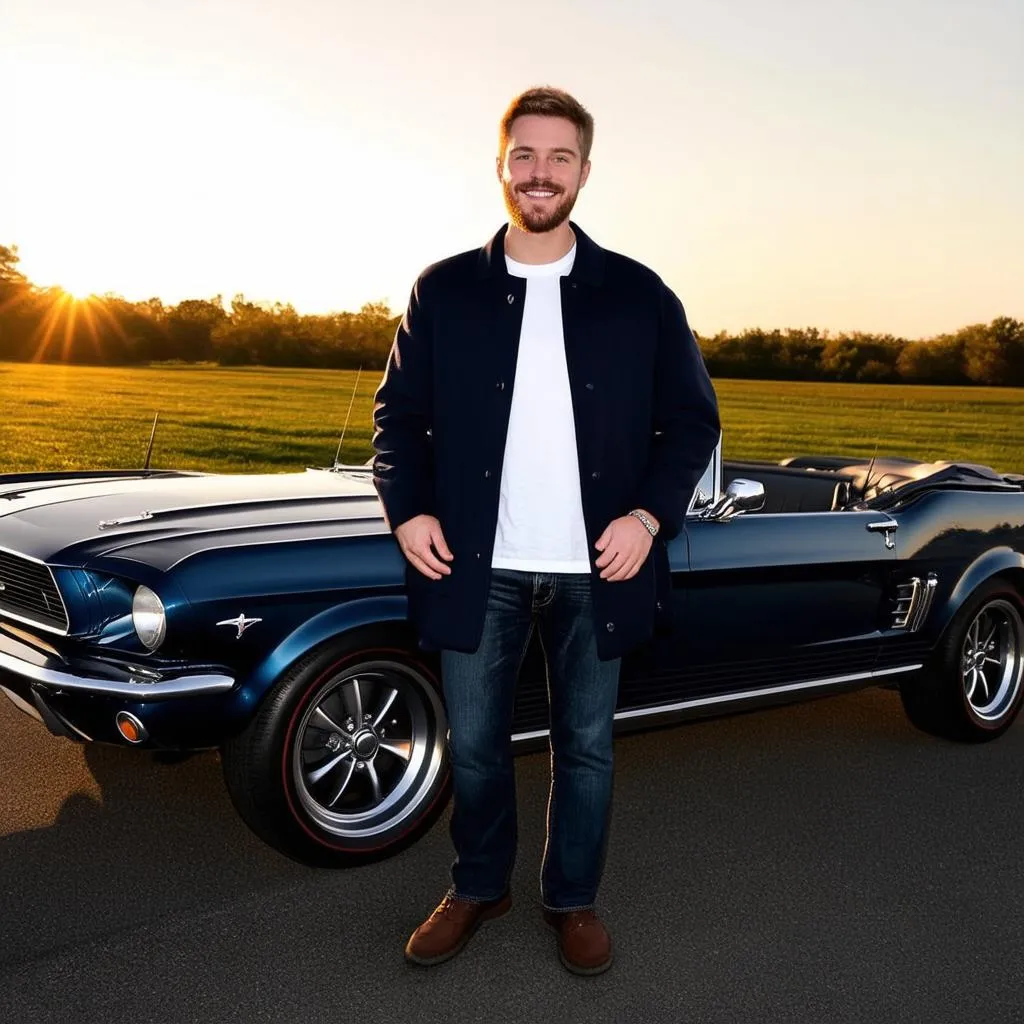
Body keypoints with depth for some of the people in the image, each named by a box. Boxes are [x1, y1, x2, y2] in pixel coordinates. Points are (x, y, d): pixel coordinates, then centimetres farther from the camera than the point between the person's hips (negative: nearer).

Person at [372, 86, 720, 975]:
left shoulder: (639, 295, 1)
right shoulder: (443, 291, 3)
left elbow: (692, 419, 3)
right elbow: (398, 412, 7)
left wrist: (650, 514, -10)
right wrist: (407, 508, -7)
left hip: (595, 568, 0)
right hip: (478, 567, 1)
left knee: (586, 747, 12)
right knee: (473, 744, 11)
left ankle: (573, 899, 32)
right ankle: (478, 887, 33)